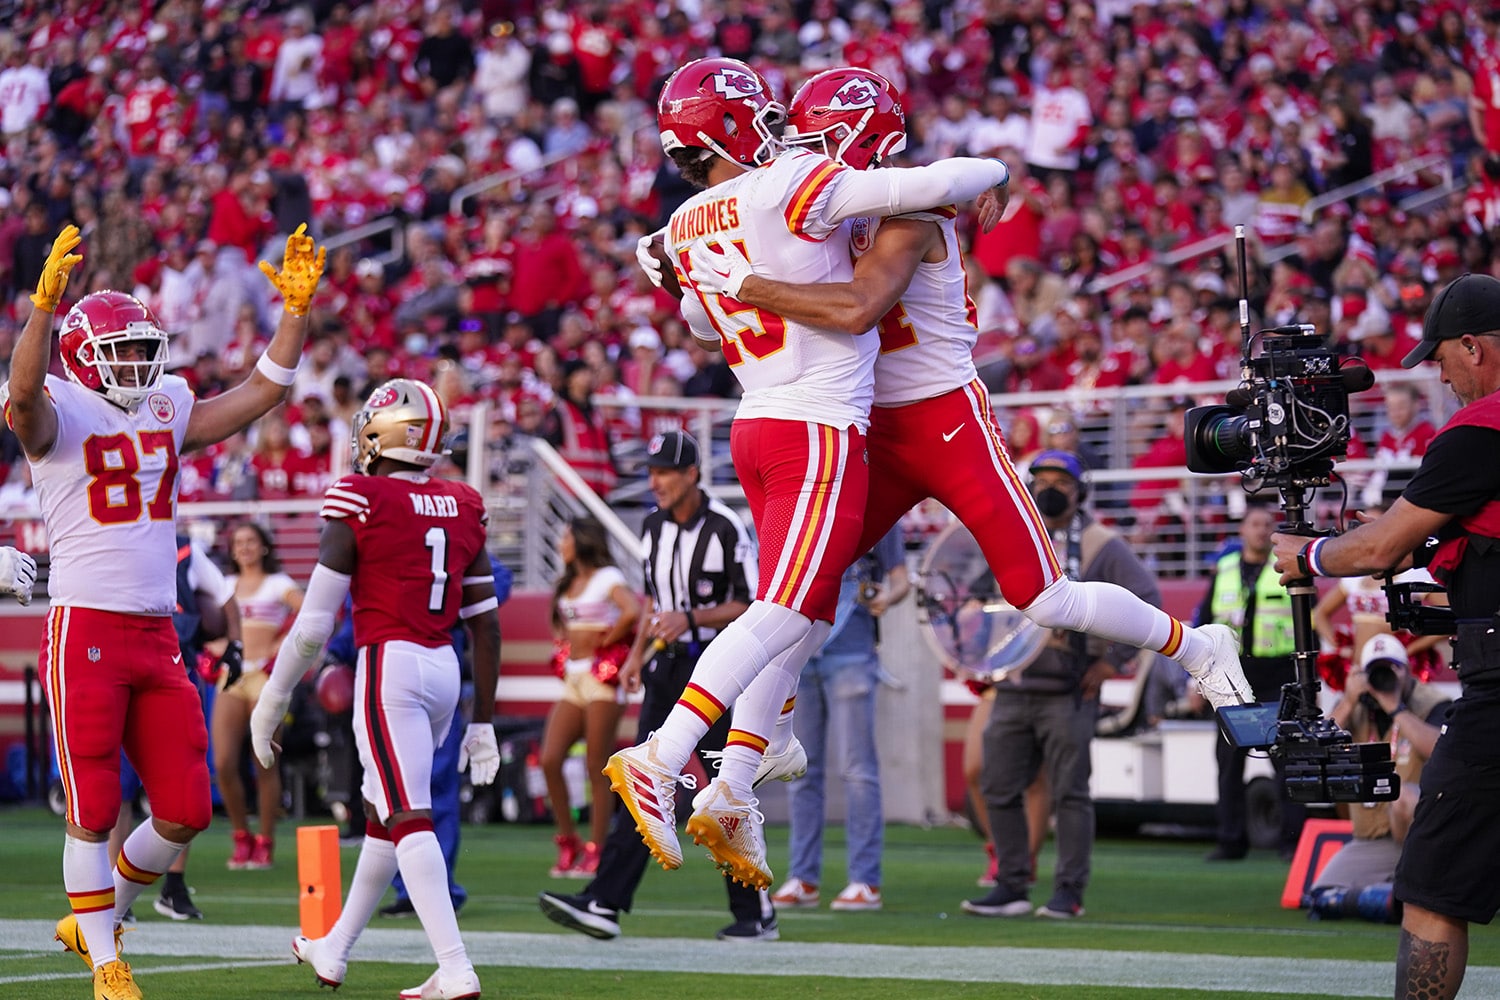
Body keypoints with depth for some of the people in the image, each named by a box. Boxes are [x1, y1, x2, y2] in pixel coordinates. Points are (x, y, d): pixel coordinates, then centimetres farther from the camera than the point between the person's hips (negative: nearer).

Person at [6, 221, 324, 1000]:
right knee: (94, 811, -1)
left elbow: (264, 389, 15)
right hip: (86, 629, -6)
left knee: (185, 810, 5)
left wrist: (297, 308, 4)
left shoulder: (167, 412, 13)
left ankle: (95, 920, 27)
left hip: (158, 636, 6)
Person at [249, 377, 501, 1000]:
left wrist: (272, 701, 4)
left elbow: (315, 621, -6)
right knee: (383, 812, 20)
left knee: (408, 817, -10)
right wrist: (483, 721, 17)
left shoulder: (360, 503, -7)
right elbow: (485, 622, 11)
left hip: (388, 665, -7)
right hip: (443, 669, 7)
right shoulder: (463, 508, 9)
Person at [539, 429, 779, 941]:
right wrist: (638, 653, 13)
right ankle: (604, 903, -8)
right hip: (666, 669, 7)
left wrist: (689, 619, -21)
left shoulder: (725, 528, -12)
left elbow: (752, 606, -12)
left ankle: (756, 913, 8)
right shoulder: (653, 527, 11)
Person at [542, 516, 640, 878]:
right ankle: (568, 844, 6)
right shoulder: (569, 583, 17)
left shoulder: (607, 578, -6)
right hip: (573, 678, 8)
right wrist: (565, 644, 15)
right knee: (549, 760, -3)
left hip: (601, 676, -8)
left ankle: (595, 852, -2)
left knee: (596, 768, -5)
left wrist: (606, 641, -12)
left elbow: (632, 611, -24)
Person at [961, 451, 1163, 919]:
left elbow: (1147, 599, -7)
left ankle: (1069, 893, 0)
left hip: (1068, 692, -5)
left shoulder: (1099, 546, -2)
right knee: (1001, 790, 3)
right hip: (1012, 691, 5)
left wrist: (1112, 658, -10)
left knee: (1069, 793, -5)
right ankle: (1011, 887, 11)